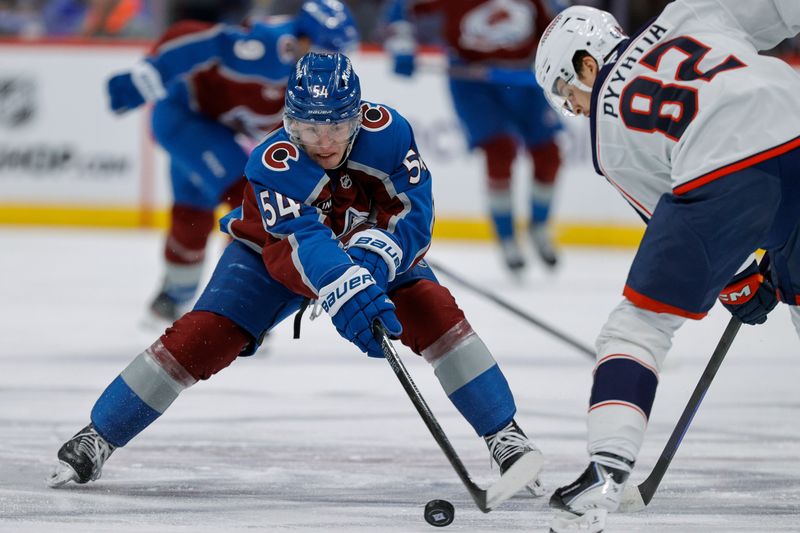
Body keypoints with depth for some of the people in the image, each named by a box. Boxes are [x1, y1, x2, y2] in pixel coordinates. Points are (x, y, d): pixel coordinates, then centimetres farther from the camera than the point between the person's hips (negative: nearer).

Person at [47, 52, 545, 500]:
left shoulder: (387, 132, -29)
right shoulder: (273, 163, -37)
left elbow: (412, 213, -27)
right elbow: (303, 246, -49)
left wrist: (373, 256, -46)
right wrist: (348, 291, -66)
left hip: (369, 245, 2)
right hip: (273, 253, -2)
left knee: (435, 313, -19)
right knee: (202, 337, -15)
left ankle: (505, 434, -6)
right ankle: (97, 439, -3)